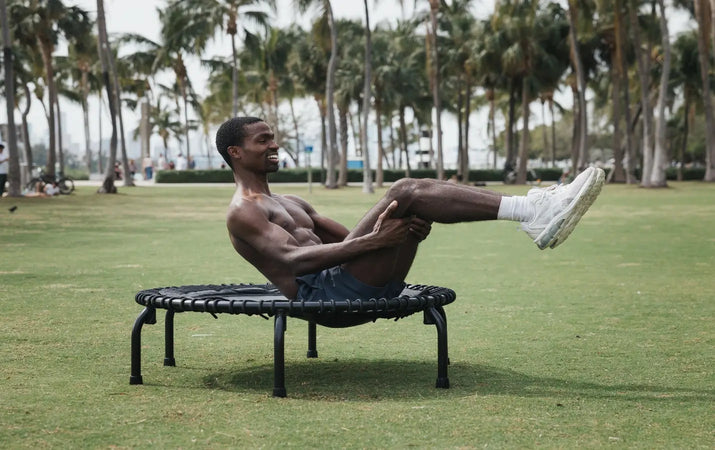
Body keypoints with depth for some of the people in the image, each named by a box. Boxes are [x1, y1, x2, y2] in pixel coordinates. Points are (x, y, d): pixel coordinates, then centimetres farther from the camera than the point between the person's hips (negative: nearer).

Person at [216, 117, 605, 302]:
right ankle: (530, 211, -32)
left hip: (359, 289, 8)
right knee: (404, 192, -21)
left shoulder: (290, 204, 30)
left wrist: (413, 227, 4)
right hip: (321, 291, -8)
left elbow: (347, 238, 25)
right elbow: (293, 260, -18)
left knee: (420, 192, -7)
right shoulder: (242, 213, 0)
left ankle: (533, 213, -23)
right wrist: (371, 242, -27)